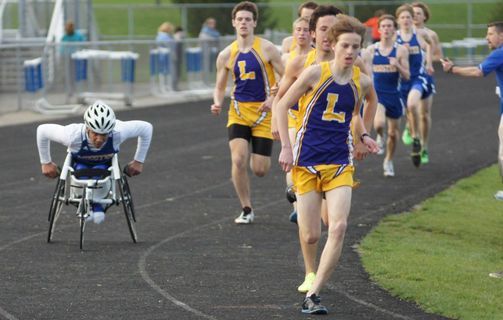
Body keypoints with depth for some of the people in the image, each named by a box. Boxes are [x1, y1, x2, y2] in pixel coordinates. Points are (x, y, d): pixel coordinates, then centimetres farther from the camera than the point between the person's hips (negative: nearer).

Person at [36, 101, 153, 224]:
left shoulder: (118, 133, -40)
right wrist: (46, 163, -15)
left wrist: (138, 161, -15)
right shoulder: (73, 135, -41)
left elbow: (146, 128, -22)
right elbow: (42, 130, -25)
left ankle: (97, 205, 5)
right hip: (80, 163, 1)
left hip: (105, 163, -1)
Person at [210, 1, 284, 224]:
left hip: (263, 113, -2)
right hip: (238, 111, 2)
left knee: (260, 170, -2)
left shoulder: (266, 49, -7)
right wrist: (217, 104, -10)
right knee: (238, 159, -17)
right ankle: (246, 210, -1)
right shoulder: (226, 55, 2)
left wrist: (273, 99, -19)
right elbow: (220, 87, 12)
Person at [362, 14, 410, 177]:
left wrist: (397, 66, -23)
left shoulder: (401, 50, -2)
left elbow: (407, 76, -7)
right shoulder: (371, 50, 1)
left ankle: (388, 161, 33)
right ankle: (379, 138, 8)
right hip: (376, 94, -1)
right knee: (379, 124, -27)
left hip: (393, 95, 1)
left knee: (393, 133, 10)